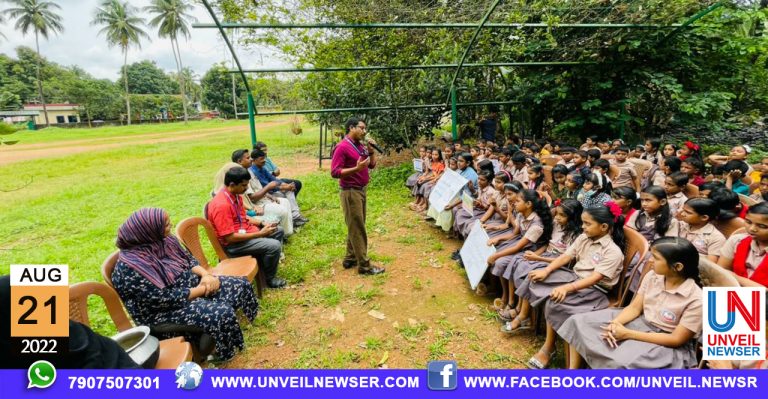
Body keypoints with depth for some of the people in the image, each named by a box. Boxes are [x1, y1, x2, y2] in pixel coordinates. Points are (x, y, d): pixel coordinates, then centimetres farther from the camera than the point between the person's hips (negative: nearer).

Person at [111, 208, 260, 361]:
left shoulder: (165, 240, -2)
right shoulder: (129, 268, -24)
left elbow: (189, 259, 8)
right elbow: (165, 298, -26)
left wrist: (206, 275, -12)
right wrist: (203, 289, -19)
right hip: (164, 310, -8)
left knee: (241, 285, -2)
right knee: (222, 313, -28)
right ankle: (224, 353, 0)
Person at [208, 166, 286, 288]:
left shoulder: (235, 195, 1)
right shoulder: (221, 205, -28)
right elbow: (230, 237, -28)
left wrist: (262, 223, 0)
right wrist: (260, 234, -23)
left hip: (244, 230, 10)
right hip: (232, 244, -10)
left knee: (278, 231, 14)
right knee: (274, 246, -23)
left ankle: (266, 265, 25)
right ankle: (270, 279, 1)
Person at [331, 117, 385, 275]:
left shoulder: (361, 145, 9)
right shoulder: (342, 147, -14)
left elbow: (372, 165, 15)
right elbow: (335, 172, -20)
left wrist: (371, 150, -1)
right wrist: (357, 168, -27)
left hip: (361, 190, 9)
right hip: (350, 192, -9)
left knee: (356, 227, 15)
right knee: (357, 229, -3)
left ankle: (350, 259, 27)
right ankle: (364, 265, 4)